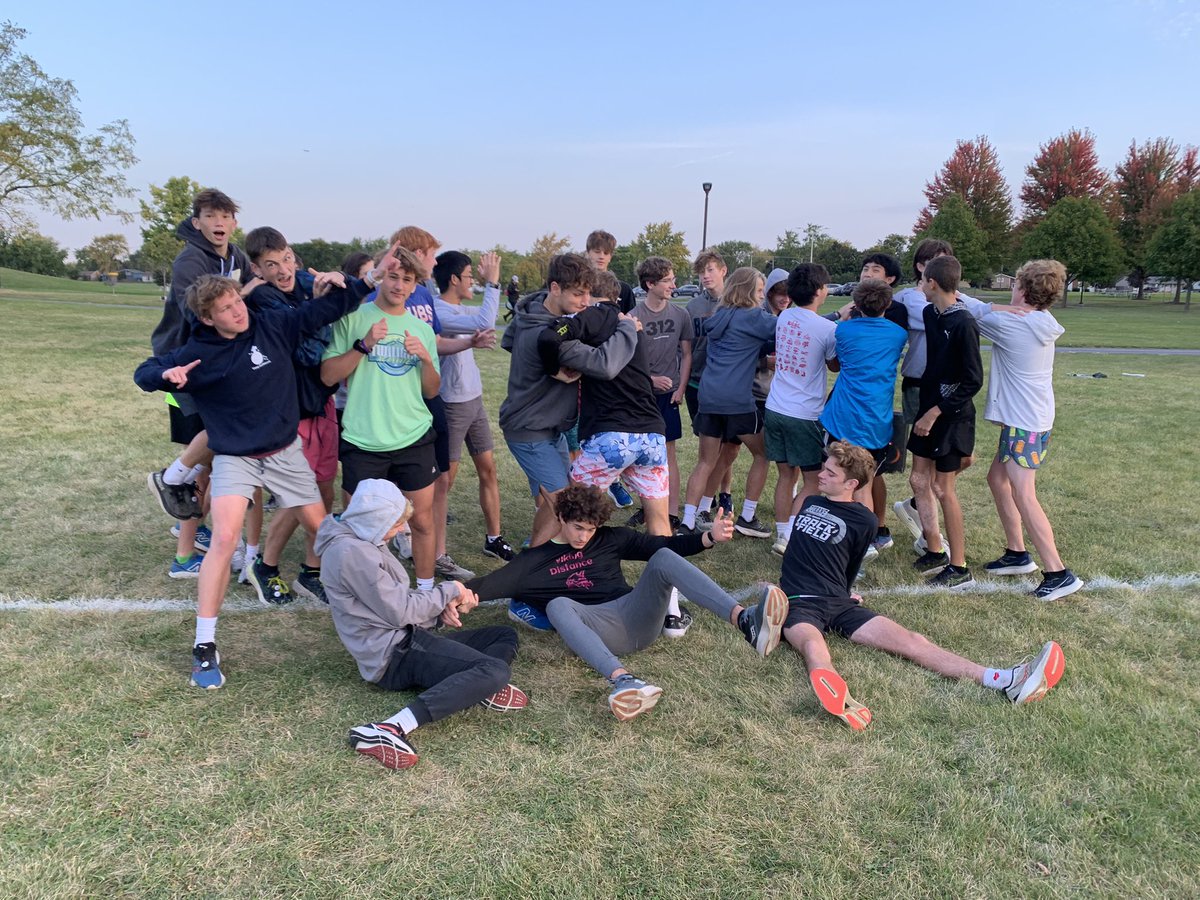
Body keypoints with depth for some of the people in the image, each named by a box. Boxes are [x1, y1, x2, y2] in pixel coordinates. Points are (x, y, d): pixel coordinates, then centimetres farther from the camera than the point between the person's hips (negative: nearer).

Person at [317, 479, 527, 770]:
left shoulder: (362, 542, 14)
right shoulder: (351, 552, -19)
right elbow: (399, 610, -18)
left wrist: (442, 609, 0)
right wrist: (449, 591, -4)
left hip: (407, 640, 11)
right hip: (395, 655, -11)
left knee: (506, 635, 16)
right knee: (497, 670, -28)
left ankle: (479, 685, -17)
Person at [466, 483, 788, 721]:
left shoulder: (609, 539, 20)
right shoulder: (534, 560, 15)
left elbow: (663, 545, 14)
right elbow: (487, 585, 5)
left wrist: (709, 538, -1)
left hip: (636, 616, 2)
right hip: (595, 628, -2)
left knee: (664, 558, -23)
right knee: (558, 605, -34)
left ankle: (745, 621, -44)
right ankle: (623, 680, -59)